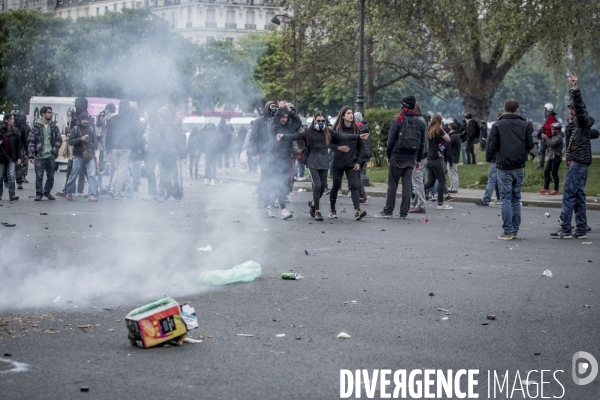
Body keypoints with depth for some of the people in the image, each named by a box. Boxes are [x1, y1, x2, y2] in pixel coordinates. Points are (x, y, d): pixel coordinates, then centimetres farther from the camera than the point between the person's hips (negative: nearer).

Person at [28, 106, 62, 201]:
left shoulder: (54, 126, 8)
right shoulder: (36, 126, -3)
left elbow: (59, 139, 11)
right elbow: (31, 141, -5)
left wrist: (54, 150, -4)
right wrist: (31, 155, -12)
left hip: (51, 156, 3)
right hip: (39, 156, -3)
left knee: (51, 176, 8)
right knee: (39, 176, -2)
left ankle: (47, 192, 25)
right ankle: (39, 194, 10)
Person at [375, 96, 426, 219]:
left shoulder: (397, 121, -6)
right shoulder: (420, 122, 7)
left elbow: (391, 140, -7)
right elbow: (422, 143, 10)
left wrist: (388, 155, 4)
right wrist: (418, 159, 15)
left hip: (397, 157, -3)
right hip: (411, 158, 3)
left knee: (392, 185, 2)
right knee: (407, 185, 4)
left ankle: (388, 211, 4)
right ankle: (404, 213, 4)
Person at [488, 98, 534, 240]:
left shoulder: (498, 125, -6)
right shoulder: (524, 125, 3)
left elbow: (492, 146, -8)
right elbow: (530, 145, 2)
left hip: (504, 167, -3)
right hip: (519, 168, 3)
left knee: (506, 198, 0)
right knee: (516, 199, 11)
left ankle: (508, 231, -4)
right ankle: (515, 230, 12)